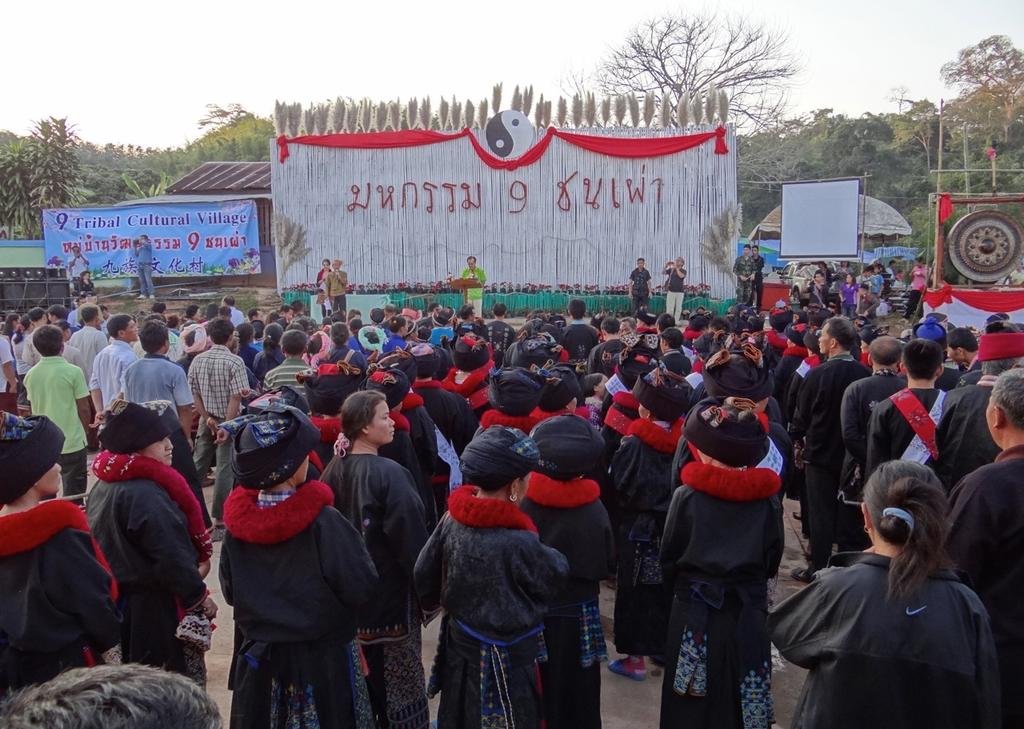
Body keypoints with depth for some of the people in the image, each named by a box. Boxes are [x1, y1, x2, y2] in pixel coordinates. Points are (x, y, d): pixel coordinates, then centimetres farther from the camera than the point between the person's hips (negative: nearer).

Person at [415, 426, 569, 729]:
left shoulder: (452, 521, -12)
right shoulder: (518, 544, -31)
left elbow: (424, 576, -1)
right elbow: (556, 574, -12)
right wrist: (551, 556, 9)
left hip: (459, 650, 7)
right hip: (506, 661, -6)